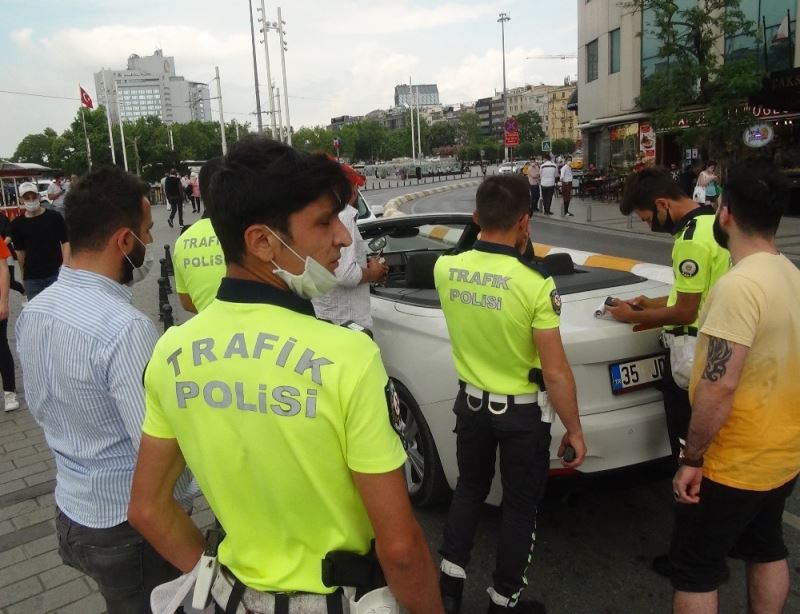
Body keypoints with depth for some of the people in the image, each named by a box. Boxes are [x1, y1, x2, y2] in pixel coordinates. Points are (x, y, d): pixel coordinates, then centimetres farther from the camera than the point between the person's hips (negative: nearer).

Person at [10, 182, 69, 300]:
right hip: (31, 278, 2)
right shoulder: (17, 224, 3)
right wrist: (24, 275, 11)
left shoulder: (55, 217, -3)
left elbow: (65, 243, -3)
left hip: (56, 273, -2)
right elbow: (20, 251, 10)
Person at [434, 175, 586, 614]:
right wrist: (574, 430, -8)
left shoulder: (445, 268, -11)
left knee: (468, 489, 26)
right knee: (520, 506, 17)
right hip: (521, 412, -4)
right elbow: (555, 373, -19)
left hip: (471, 402, 4)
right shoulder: (535, 285, -25)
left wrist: (503, 247, 12)